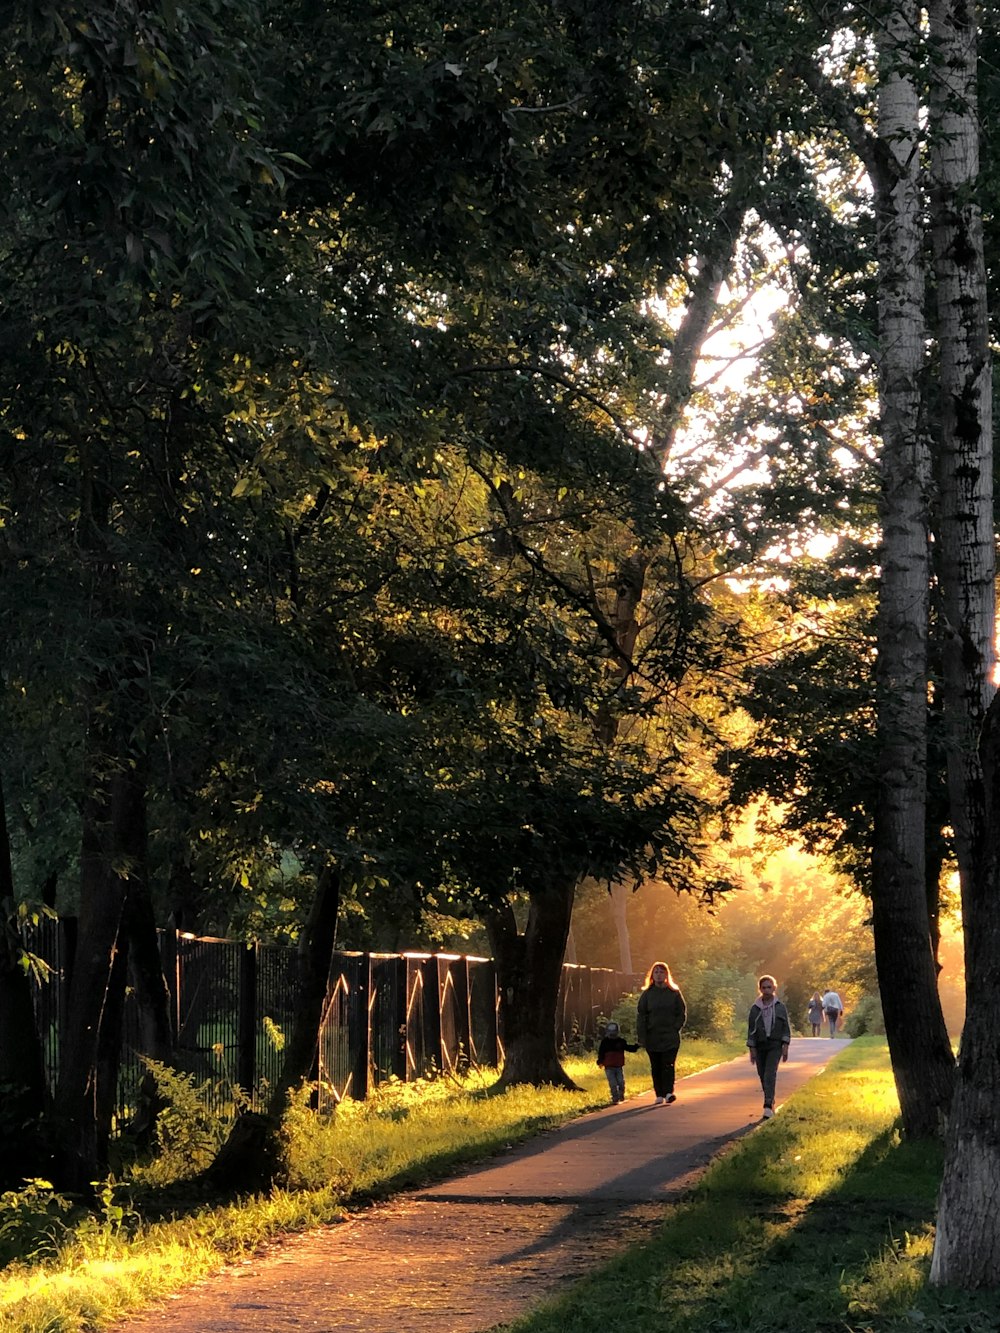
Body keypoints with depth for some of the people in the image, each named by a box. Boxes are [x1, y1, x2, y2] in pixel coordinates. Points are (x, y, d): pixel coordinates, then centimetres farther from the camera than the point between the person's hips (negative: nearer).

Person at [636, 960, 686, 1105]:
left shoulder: (674, 993, 4)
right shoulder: (647, 994, 5)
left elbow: (682, 1013, 7)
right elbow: (641, 1015, 3)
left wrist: (675, 1028, -6)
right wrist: (642, 1037, -5)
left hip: (670, 1037, -2)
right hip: (652, 1037, 2)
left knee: (668, 1064, -13)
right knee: (656, 1067, 5)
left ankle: (669, 1092, -19)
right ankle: (659, 1095, 10)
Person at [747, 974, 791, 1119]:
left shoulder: (780, 1007, 2)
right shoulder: (755, 1008, 4)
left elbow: (786, 1027, 3)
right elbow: (751, 1029, 5)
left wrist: (785, 1046, -4)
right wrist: (752, 1049, 0)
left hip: (775, 1045, -3)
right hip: (760, 1046, 3)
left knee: (770, 1074, -17)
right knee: (763, 1076, 6)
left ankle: (768, 1106, -24)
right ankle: (771, 1102, 24)